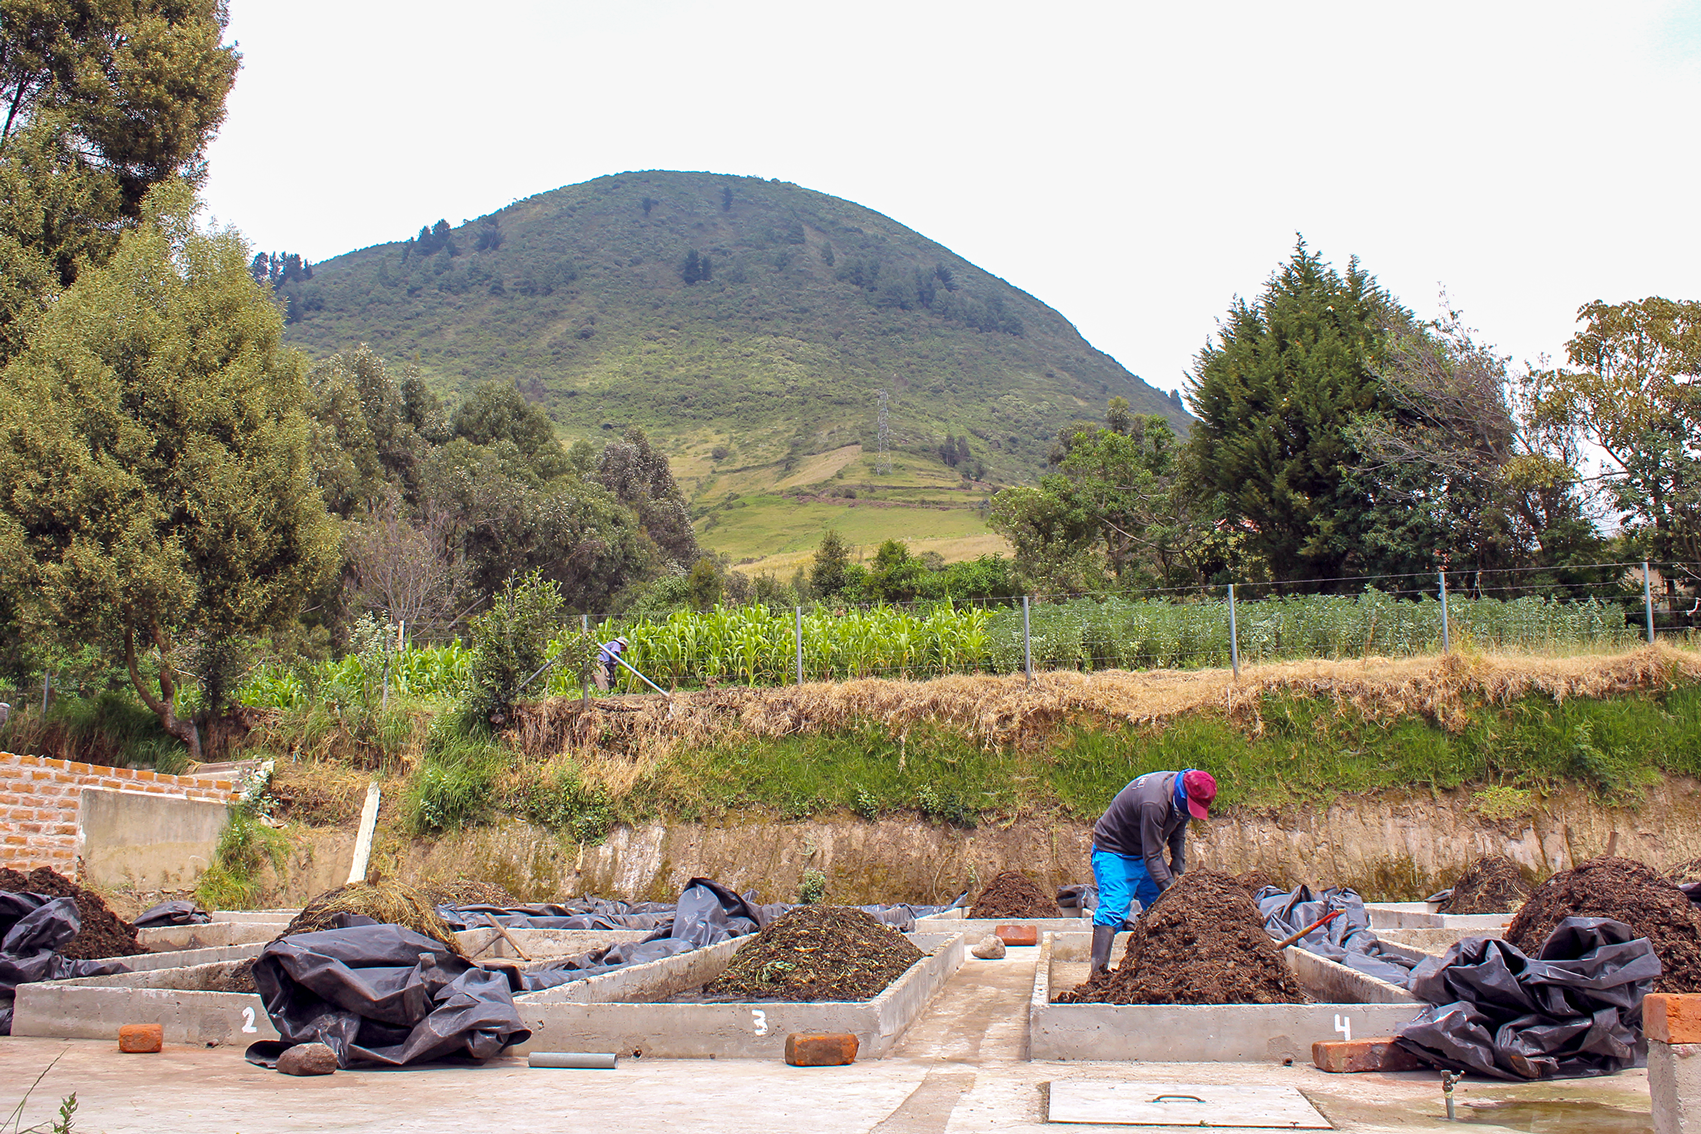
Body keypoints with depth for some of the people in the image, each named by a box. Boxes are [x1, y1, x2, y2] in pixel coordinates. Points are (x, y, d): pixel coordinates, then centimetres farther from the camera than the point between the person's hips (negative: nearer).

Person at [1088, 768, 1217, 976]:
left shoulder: (1180, 798, -8)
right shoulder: (1153, 803, -36)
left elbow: (1178, 832, 10)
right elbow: (1151, 857, -31)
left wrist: (1178, 868, 0)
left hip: (1145, 851, 9)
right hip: (1114, 853, -9)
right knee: (1113, 910, -21)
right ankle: (1098, 973, -23)